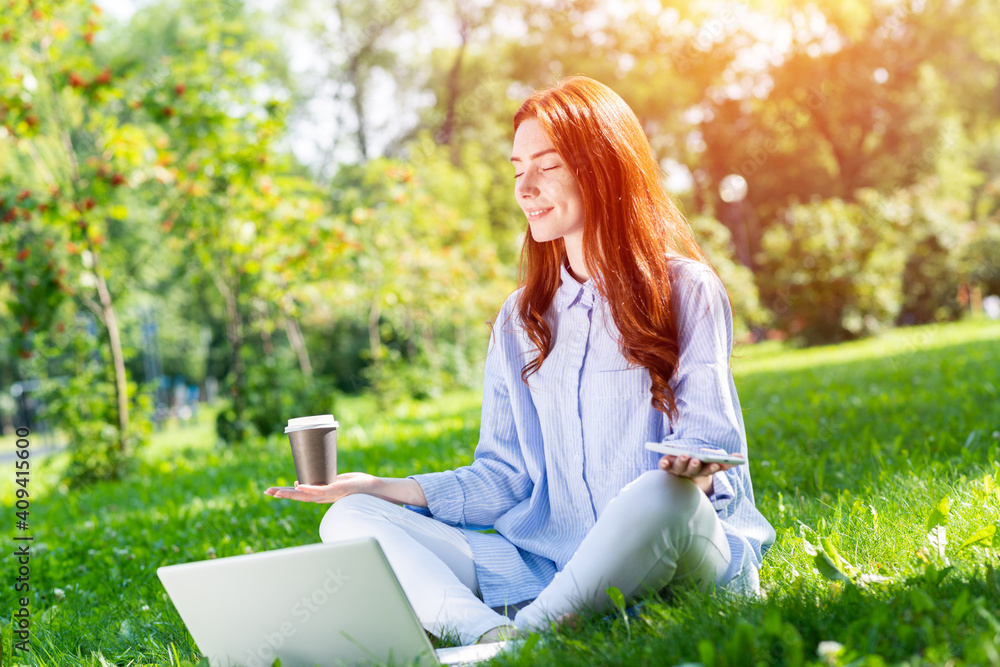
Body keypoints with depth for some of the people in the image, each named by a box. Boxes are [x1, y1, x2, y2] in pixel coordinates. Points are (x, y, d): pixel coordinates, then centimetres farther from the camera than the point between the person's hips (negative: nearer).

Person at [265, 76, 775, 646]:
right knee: (350, 520, -12)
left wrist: (692, 469, -27)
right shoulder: (521, 319, 18)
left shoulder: (685, 290, 3)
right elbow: (504, 475, 13)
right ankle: (493, 634, -38)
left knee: (658, 494, -40)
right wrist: (384, 489, 2)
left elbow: (710, 442, -3)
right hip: (546, 566, 5)